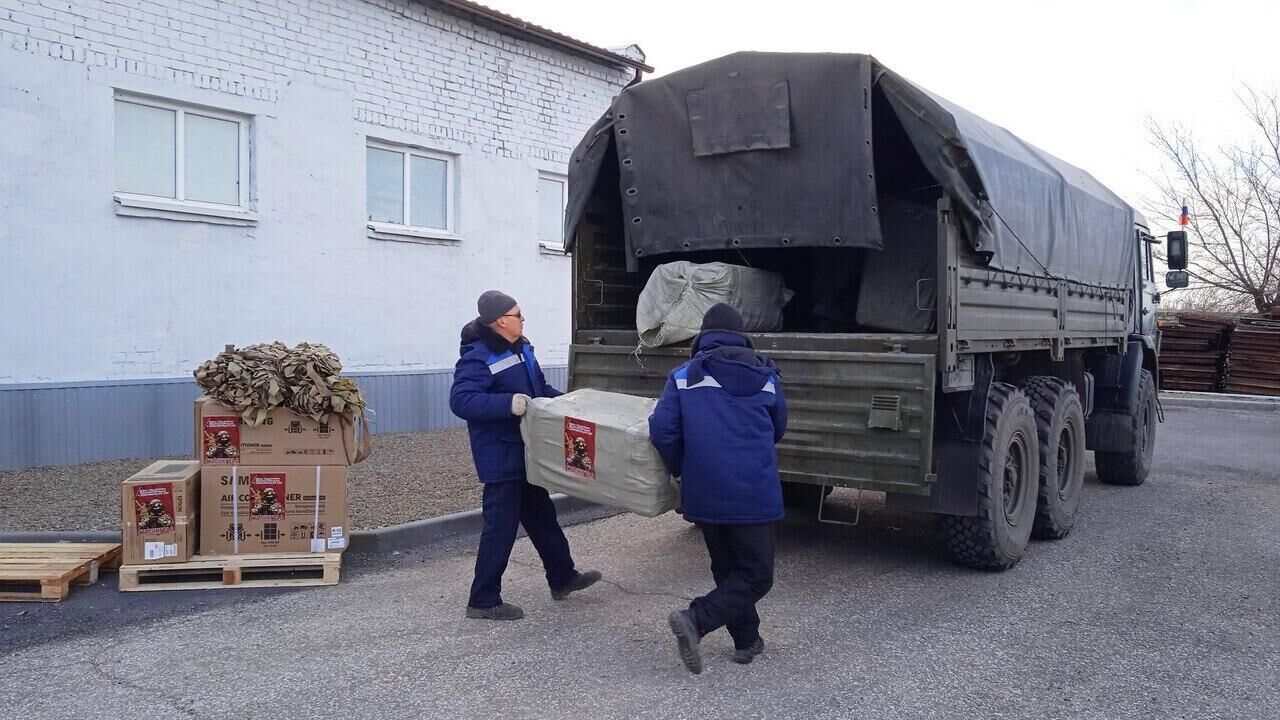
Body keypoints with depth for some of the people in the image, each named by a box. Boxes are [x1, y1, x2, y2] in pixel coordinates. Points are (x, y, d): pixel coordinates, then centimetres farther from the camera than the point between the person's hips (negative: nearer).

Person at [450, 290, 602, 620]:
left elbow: (540, 388, 22)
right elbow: (460, 400, -31)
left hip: (526, 454, 10)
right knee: (501, 527, -3)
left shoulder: (520, 349, 9)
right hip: (501, 459, -10)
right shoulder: (477, 358, -20)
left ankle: (562, 578, 36)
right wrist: (508, 403, -38)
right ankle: (483, 601, 10)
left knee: (541, 516, 21)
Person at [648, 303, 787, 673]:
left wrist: (681, 470, 9)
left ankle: (747, 640, 26)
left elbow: (662, 431, -8)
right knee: (757, 575, 4)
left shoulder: (683, 377, 1)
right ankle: (696, 619, -13)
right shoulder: (766, 376, 5)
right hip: (754, 493, -2)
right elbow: (778, 430, 18)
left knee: (727, 568, 20)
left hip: (703, 494, 3)